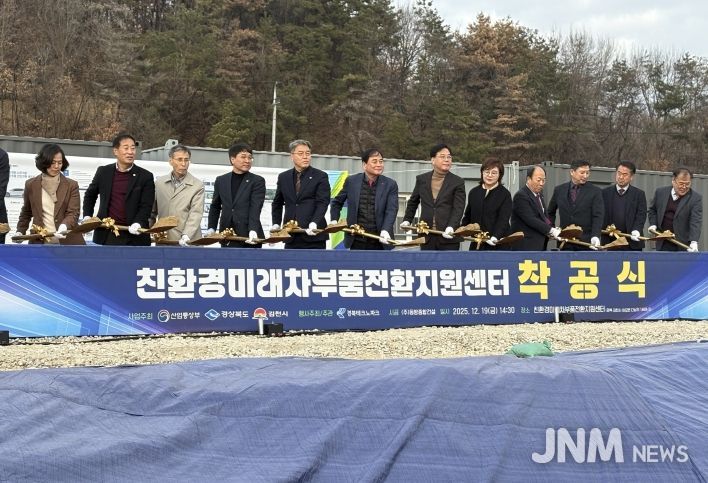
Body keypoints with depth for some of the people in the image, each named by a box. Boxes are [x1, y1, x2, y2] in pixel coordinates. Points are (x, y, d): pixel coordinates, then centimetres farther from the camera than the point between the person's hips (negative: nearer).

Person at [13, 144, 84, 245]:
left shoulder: (71, 185, 3)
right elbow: (26, 213, 23)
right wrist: (20, 231, 11)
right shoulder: (31, 185, 9)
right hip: (39, 242, 1)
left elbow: (73, 213, -5)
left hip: (67, 242, -1)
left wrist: (64, 226, -25)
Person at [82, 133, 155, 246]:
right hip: (106, 236, 2)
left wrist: (138, 223, -20)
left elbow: (146, 206, -3)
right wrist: (87, 216, 13)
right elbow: (90, 195, 24)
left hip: (134, 238, -2)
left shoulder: (145, 177, 1)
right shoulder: (104, 172, 9)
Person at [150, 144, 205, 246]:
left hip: (188, 243, -3)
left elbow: (195, 214, -9)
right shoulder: (159, 183, 13)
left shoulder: (197, 186, 1)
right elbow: (152, 212, 20)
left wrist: (186, 236, -21)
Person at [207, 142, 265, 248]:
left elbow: (255, 208, -12)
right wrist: (211, 228, 9)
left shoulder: (258, 181, 0)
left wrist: (253, 230, -25)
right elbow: (215, 207, 20)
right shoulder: (221, 180, 12)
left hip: (249, 239, -3)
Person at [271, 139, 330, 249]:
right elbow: (277, 203, 22)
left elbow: (323, 203, -9)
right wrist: (276, 224, 8)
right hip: (291, 237, 4)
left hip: (313, 234, -4)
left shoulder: (320, 176, 1)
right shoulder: (283, 177, 13)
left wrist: (314, 223, -24)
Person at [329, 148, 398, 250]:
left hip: (379, 242, -1)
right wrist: (334, 220, 5)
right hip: (357, 241, 1)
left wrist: (385, 230, -25)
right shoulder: (351, 181, 3)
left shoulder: (390, 185, 0)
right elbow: (337, 203, 17)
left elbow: (391, 211, -9)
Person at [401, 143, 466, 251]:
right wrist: (407, 220, 14)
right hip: (427, 237, 3)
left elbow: (458, 208, -8)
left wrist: (451, 227, -23)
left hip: (448, 237, -3)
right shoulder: (421, 179, 9)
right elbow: (413, 202, 23)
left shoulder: (458, 182, 0)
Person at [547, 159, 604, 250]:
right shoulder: (559, 190, 9)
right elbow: (550, 212, 23)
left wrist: (595, 236, -23)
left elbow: (598, 216, -9)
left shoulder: (595, 192, 0)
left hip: (587, 242, -2)